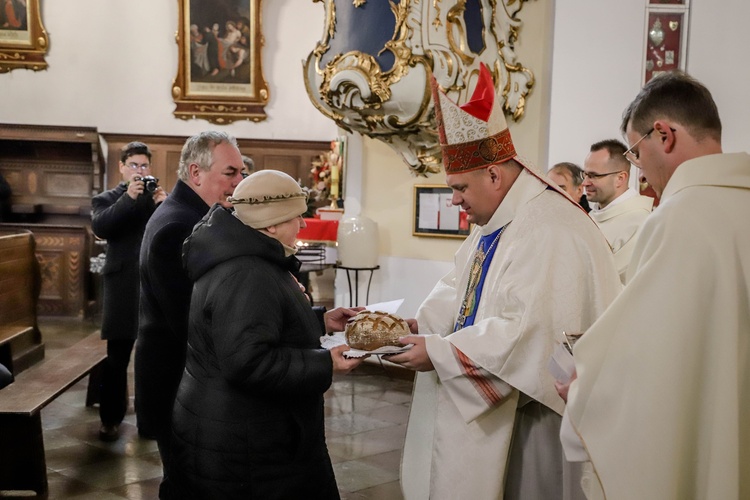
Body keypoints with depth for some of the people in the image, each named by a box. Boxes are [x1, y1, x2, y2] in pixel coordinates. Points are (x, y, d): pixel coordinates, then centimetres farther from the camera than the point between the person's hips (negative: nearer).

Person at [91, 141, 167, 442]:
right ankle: (110, 419, 12)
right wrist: (128, 197, -23)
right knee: (116, 358, 3)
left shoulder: (161, 197, 10)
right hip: (123, 287, -2)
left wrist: (164, 204, -19)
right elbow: (100, 228, -15)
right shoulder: (106, 199, 5)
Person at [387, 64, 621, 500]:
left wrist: (440, 352, -22)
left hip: (532, 414, -9)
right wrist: (418, 325, -3)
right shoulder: (497, 225, 9)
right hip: (491, 407, 9)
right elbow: (461, 293, 14)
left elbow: (529, 334, -29)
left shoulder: (549, 232, -24)